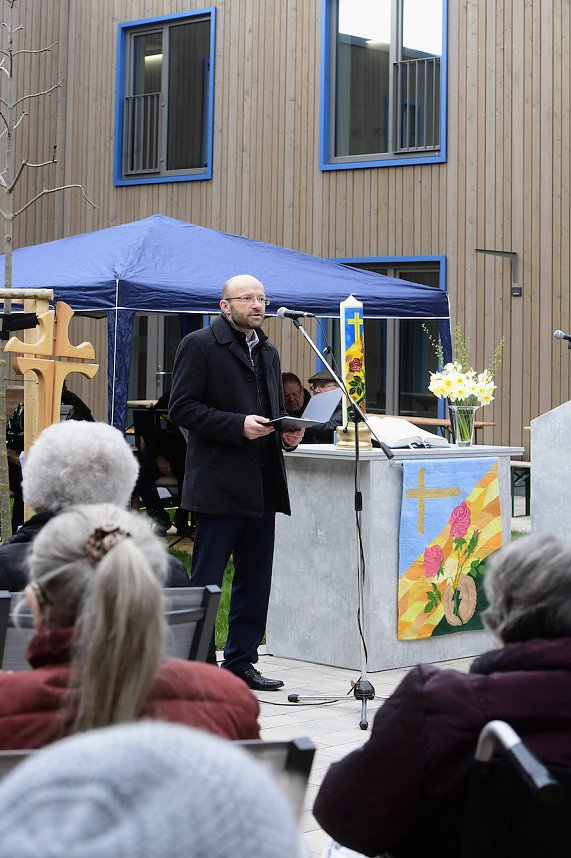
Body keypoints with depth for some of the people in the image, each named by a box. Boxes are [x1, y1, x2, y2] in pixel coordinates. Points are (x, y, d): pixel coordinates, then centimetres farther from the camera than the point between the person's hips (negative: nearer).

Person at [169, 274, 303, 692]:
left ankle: (242, 660, 19)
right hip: (221, 482, -8)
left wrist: (288, 434, 5)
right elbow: (182, 408, -11)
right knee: (205, 579, -4)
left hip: (262, 484, 8)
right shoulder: (199, 345, -4)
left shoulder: (268, 352, 20)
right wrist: (239, 426, -18)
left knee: (256, 579, 10)